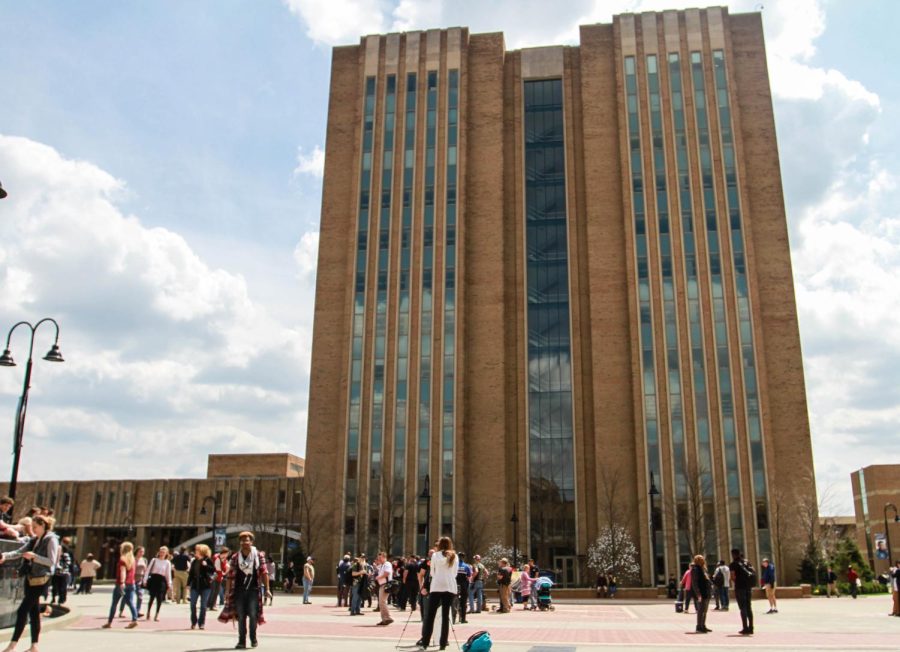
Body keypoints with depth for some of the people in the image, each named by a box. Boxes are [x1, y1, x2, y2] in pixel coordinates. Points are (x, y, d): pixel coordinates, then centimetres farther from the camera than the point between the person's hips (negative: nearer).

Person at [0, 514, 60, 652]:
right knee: (33, 611, 10)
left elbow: (51, 561, -15)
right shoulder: (34, 540, 14)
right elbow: (19, 552, 9)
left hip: (41, 579, -8)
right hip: (30, 578, 8)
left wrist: (34, 556, -24)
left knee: (22, 610, -10)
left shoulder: (51, 539, -9)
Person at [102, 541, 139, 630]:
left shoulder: (122, 559, -7)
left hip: (121, 584, -5)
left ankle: (109, 622, 17)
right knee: (130, 602, -3)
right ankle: (134, 620, -22)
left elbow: (123, 571, -21)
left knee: (114, 603, 9)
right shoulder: (133, 560, 13)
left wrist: (122, 582, -32)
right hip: (131, 584, 5)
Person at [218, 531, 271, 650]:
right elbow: (230, 575, 5)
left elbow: (264, 572, 0)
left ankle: (253, 638, 14)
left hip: (253, 590, -1)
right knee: (241, 616, 3)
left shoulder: (258, 556, 1)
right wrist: (227, 591, 0)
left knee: (253, 614, -6)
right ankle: (242, 641, 13)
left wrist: (267, 589, -5)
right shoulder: (235, 557, 4)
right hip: (239, 590, 2)